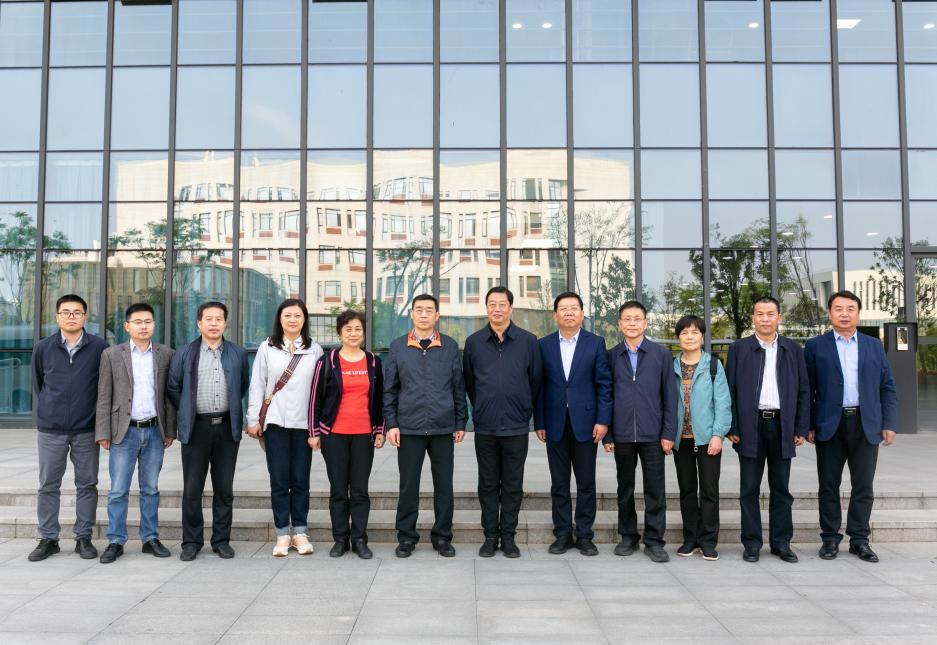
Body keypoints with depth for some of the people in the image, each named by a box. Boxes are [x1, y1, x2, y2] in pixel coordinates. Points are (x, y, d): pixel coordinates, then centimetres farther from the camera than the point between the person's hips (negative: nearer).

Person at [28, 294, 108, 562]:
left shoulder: (99, 347, -3)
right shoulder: (43, 348, 3)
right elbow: (37, 384, 14)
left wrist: (97, 414, 7)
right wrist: (47, 411, 14)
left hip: (86, 429, -1)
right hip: (50, 430, 1)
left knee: (87, 485, 6)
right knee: (48, 486, 7)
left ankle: (83, 537, 17)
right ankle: (48, 539, 19)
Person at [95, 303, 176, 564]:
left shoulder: (166, 354, 5)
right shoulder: (112, 354, 1)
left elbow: (169, 394, 7)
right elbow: (104, 397, 1)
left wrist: (170, 430, 4)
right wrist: (103, 433, -3)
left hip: (154, 431, 1)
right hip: (124, 432, -1)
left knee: (150, 489, 10)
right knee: (118, 491, 2)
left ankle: (150, 538, 19)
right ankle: (115, 542, 12)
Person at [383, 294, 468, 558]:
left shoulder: (450, 346, 4)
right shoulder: (398, 347, 4)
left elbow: (459, 387, 7)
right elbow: (389, 389, 6)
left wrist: (460, 423, 4)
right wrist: (391, 424, -1)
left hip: (443, 428, 1)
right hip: (409, 428, 0)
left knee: (444, 485, 6)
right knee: (408, 485, 6)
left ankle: (442, 536, 19)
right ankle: (406, 536, 19)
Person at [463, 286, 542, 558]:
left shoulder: (528, 341, 0)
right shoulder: (473, 342, 3)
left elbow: (535, 380, 6)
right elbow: (468, 381, 11)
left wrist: (525, 410, 10)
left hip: (516, 426, -1)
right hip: (485, 426, 1)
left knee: (513, 485, 7)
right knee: (488, 484, 9)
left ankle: (508, 535, 19)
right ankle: (490, 535, 19)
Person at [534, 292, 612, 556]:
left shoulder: (595, 343, 2)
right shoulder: (544, 345, 5)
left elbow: (604, 384, 0)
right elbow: (539, 386, 5)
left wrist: (603, 420, -8)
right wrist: (539, 422, 1)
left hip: (586, 423, -1)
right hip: (555, 425, 1)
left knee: (586, 483, 6)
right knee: (559, 483, 7)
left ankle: (584, 535, 16)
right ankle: (562, 534, 17)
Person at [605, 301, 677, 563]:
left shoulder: (661, 354, 2)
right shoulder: (611, 356, 5)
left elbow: (669, 396, 2)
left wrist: (669, 433, -4)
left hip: (652, 434, -1)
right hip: (622, 434, 1)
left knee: (655, 489, 2)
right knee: (625, 488, 11)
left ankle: (654, 540, 12)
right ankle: (628, 536, 24)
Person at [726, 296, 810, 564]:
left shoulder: (793, 349, 8)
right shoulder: (738, 348, 3)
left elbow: (803, 390, 8)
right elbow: (729, 390, 1)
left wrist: (801, 429, 1)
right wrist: (731, 428, -5)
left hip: (782, 426, 2)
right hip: (750, 427, -1)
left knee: (781, 489, 9)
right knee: (749, 489, 4)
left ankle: (781, 543, 19)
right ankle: (752, 543, 13)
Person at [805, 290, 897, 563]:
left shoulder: (874, 345, 10)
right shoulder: (815, 346, 3)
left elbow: (887, 388, 9)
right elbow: (807, 390, 1)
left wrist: (889, 423, 1)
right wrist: (808, 426, -4)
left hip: (866, 425, 2)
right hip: (829, 425, -2)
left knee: (863, 486, 6)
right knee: (829, 485, 5)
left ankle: (859, 540, 16)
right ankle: (830, 538, 15)